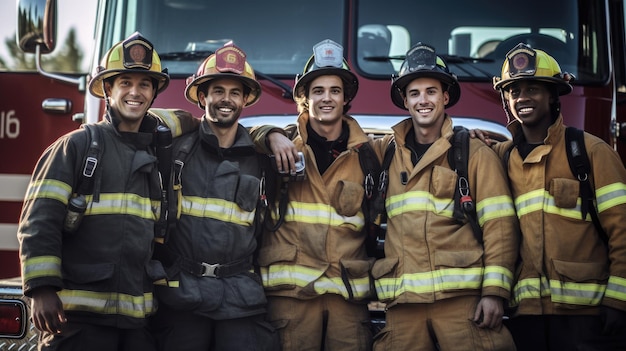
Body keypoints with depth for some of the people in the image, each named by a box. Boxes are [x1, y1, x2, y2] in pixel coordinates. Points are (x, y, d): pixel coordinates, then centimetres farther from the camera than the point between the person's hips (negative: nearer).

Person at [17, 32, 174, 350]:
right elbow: (40, 219, -8)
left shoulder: (156, 155, 15)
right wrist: (42, 288, -14)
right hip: (80, 314, -5)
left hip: (138, 316, 5)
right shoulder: (78, 145, -2)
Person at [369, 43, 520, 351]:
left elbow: (499, 226, -1)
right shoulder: (385, 152, 14)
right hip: (403, 302, 3)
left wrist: (494, 290, -8)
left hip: (462, 296, -3)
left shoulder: (475, 154, 4)